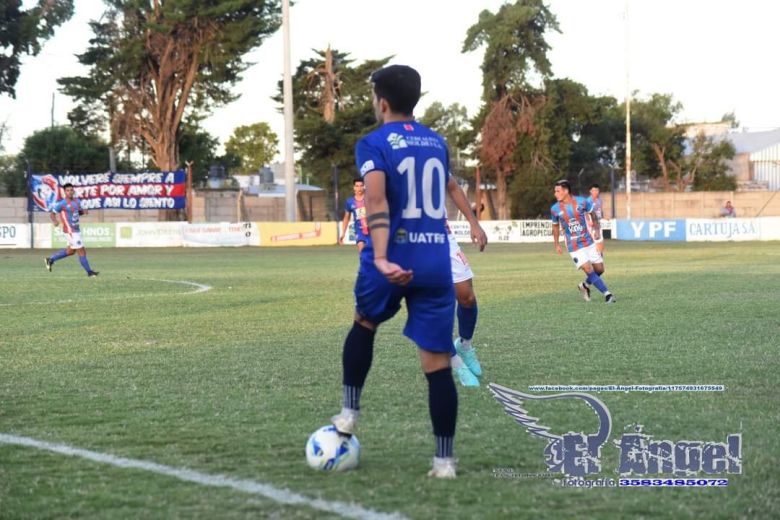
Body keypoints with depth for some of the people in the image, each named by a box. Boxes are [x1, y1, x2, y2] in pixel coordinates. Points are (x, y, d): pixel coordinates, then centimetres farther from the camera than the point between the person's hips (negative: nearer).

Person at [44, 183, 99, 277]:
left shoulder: (77, 201, 8)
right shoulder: (62, 203, -14)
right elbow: (52, 213, -9)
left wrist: (84, 211, 0)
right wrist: (55, 221, -29)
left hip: (76, 230, 9)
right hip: (70, 231, -9)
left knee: (70, 251, 21)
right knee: (82, 251, -4)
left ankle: (50, 260, 33)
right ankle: (89, 272, 7)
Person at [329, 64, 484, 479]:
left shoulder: (374, 144, -3)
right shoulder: (437, 142, 14)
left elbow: (377, 202, -20)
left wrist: (381, 259, -32)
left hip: (394, 260, -3)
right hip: (437, 262, 3)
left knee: (363, 325, 28)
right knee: (438, 363, 3)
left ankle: (349, 412, 25)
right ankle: (444, 458, 0)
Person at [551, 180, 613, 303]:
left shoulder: (582, 202, -8)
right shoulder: (555, 209, -7)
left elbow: (592, 213, 11)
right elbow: (555, 226, 9)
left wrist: (596, 229, 8)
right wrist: (556, 244, 11)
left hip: (589, 243, 2)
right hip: (574, 248, -2)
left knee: (599, 269, 5)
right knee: (589, 270, -15)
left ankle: (584, 286, 30)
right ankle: (607, 294, -8)